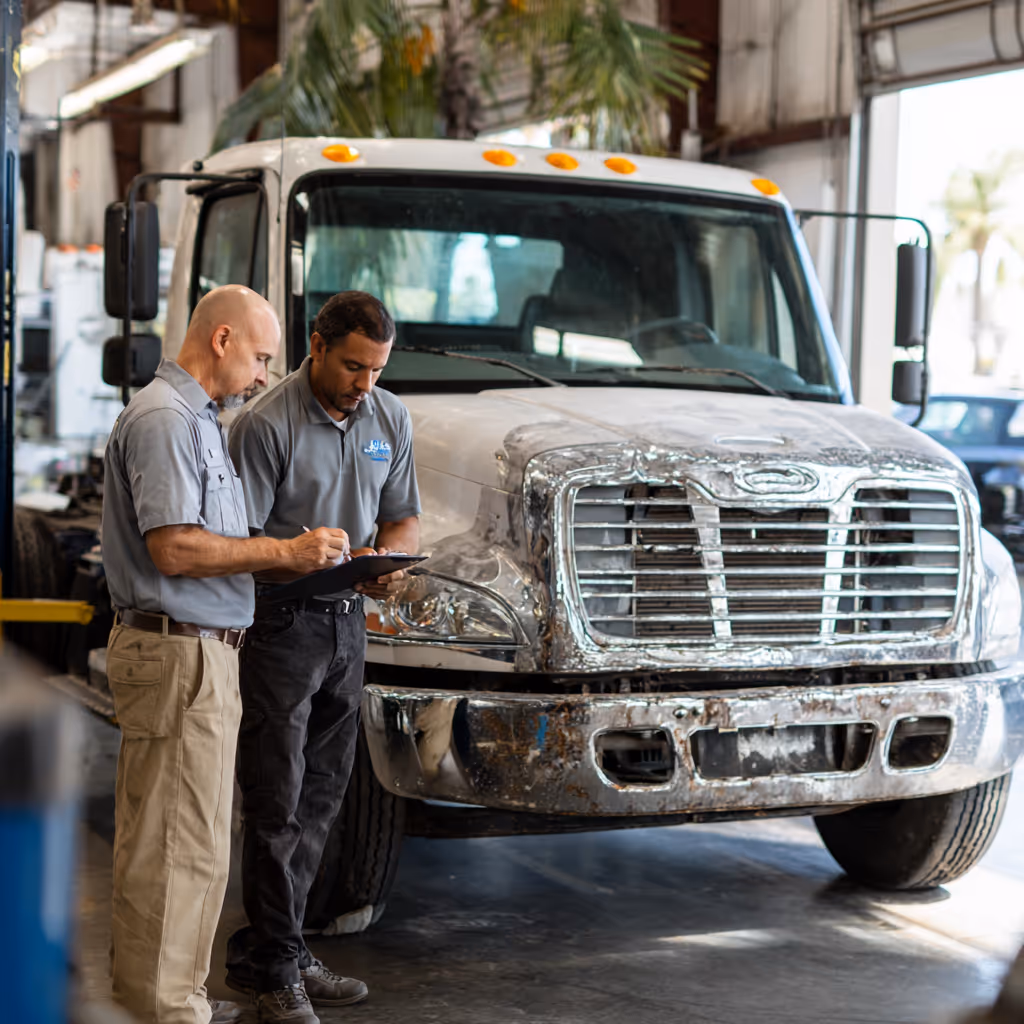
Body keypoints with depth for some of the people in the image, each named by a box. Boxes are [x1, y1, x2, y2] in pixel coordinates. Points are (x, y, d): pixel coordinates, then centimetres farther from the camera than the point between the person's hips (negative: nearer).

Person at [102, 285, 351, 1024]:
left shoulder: (200, 419, 19)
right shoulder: (163, 419, -14)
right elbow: (173, 548, -22)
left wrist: (299, 553, 11)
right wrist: (286, 553, -16)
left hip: (204, 651, 11)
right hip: (176, 651, -11)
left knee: (188, 837, 16)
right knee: (178, 844, -6)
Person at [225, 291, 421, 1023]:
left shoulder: (392, 420, 7)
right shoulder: (266, 425, -13)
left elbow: (404, 520, 13)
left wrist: (385, 559, -9)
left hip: (348, 622, 7)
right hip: (281, 626, -7)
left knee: (321, 797, 12)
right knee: (276, 801, -3)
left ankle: (275, 952, 25)